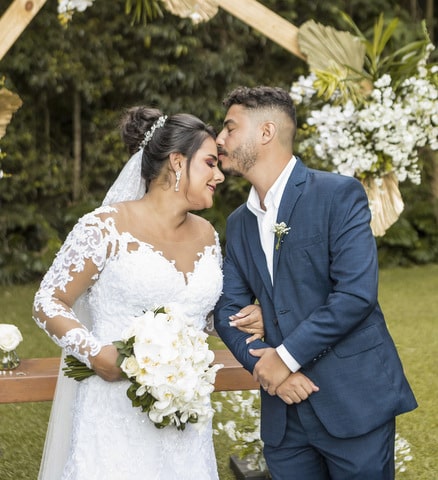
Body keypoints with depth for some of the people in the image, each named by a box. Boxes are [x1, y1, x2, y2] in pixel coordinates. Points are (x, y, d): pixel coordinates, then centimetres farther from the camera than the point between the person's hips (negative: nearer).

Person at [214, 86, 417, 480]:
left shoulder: (339, 194, -8)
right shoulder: (238, 223, 12)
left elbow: (356, 292, -17)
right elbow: (227, 310, 8)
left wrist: (286, 356, -15)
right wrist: (264, 365, -10)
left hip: (354, 402, -5)